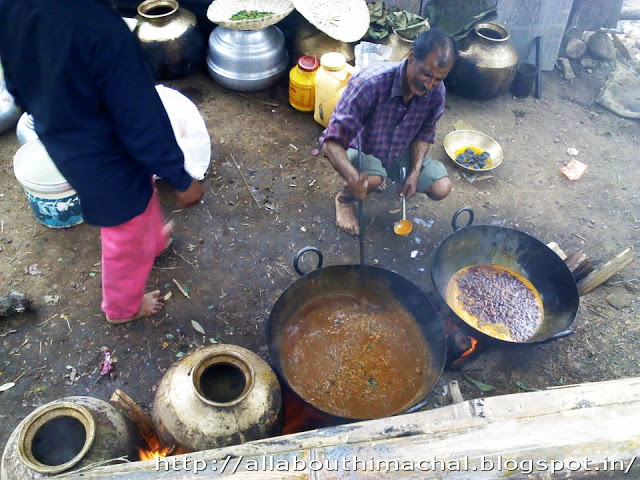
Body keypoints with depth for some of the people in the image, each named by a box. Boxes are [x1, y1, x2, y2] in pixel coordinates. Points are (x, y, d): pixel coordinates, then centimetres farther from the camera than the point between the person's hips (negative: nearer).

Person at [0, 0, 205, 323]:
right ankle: (122, 308, 46)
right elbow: (142, 121, -28)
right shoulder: (101, 27, -36)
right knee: (126, 240, 19)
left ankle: (154, 241, 64)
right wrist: (181, 179, -15)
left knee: (143, 193, 35)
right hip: (107, 159, -8)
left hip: (61, 147, 8)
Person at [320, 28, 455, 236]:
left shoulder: (436, 91, -19)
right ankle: (344, 200, 0)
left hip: (399, 152, 5)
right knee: (372, 178, -38)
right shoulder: (370, 82, -37)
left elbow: (424, 133, -1)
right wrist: (352, 177, -59)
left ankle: (392, 178, 19)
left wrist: (415, 173, -16)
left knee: (441, 188, -10)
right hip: (361, 149, -5)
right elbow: (331, 142, -41)